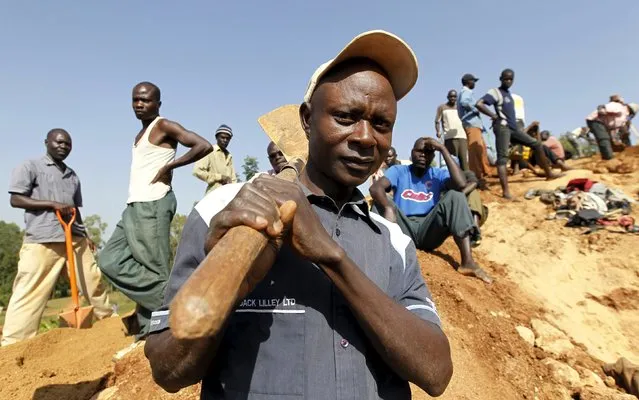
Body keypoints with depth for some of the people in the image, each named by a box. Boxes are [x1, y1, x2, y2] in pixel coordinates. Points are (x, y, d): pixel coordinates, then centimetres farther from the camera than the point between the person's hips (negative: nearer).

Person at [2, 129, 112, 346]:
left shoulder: (73, 176, 19)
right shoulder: (30, 167, 3)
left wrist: (84, 235, 14)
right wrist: (52, 204, -15)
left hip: (75, 239, 6)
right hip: (41, 240, -5)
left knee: (94, 281, 7)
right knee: (29, 291, -6)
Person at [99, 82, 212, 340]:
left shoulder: (164, 127, -4)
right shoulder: (140, 135, 22)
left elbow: (204, 146, -17)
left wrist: (169, 166, -14)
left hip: (153, 205, -10)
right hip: (135, 206, 10)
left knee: (155, 268, -7)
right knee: (110, 260, 6)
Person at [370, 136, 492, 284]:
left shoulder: (438, 174, 6)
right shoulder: (398, 171, 3)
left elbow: (461, 184, -18)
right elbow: (375, 188, -18)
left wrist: (443, 149, -13)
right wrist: (388, 208, -39)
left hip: (429, 231, 1)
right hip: (404, 231, -1)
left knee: (455, 196, -20)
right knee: (380, 201, -24)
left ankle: (468, 262, -30)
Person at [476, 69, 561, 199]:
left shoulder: (508, 93, 19)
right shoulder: (495, 92, -6)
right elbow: (479, 104, -21)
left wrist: (513, 120, 14)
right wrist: (494, 116, -17)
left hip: (514, 128, 9)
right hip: (502, 127, -9)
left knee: (537, 144, 11)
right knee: (503, 158, -16)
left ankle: (549, 173, 22)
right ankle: (505, 191, -25)